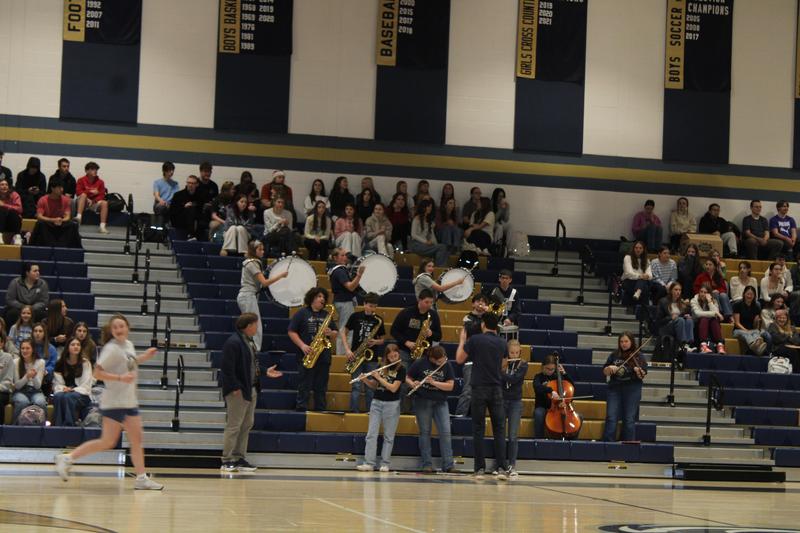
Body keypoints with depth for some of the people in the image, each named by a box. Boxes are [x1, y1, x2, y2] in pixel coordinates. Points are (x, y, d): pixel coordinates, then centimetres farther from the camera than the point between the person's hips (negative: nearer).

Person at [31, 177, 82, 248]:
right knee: (40, 224, -35)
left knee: (73, 225, -27)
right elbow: (39, 216, -15)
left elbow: (67, 217, -4)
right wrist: (53, 220, -30)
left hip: (61, 225, 2)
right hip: (47, 226, -2)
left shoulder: (65, 200, 0)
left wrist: (61, 220, -28)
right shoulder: (43, 200, -6)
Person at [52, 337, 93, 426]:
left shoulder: (85, 364, 6)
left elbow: (86, 386, -1)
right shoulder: (60, 364, 13)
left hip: (81, 395, -2)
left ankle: (69, 425, -38)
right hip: (64, 391, 2)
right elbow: (57, 383, 9)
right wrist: (63, 388, -14)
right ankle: (58, 425, -39)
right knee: (58, 396, -34)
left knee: (68, 397, -35)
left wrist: (73, 390, -16)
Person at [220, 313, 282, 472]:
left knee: (247, 425, 13)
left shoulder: (249, 341, 13)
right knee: (234, 426, -5)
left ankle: (240, 459, 19)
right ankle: (227, 461, 0)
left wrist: (265, 373, 14)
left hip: (251, 390, 10)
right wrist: (235, 388, -22)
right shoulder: (233, 342, -17)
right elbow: (227, 369, -20)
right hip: (238, 391, -10)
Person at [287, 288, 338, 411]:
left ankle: (320, 410, 12)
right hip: (306, 356, -4)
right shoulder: (302, 313, 1)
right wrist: (302, 346, -15)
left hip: (324, 356, 4)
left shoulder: (326, 315, 16)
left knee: (321, 387, 7)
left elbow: (335, 335, 18)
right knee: (304, 386, -4)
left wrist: (331, 333, -6)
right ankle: (301, 409, -1)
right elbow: (291, 332, -4)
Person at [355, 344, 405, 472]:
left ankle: (385, 464, 7)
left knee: (389, 436, 2)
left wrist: (379, 378, -16)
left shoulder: (401, 369, -6)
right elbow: (374, 386, 13)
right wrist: (365, 380, -6)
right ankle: (369, 463, -4)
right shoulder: (381, 367, 8)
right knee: (371, 434, -3)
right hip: (376, 402, 4)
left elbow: (393, 388, -16)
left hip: (392, 404, -4)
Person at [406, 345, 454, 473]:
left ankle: (448, 465, -5)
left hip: (440, 402, 1)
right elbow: (407, 378, 2)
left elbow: (450, 386, -8)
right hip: (422, 401, -1)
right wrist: (413, 384, -20)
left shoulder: (446, 365, -3)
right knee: (425, 432, 1)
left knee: (445, 432, -6)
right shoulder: (420, 363, -6)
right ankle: (427, 465, 5)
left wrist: (433, 382, -20)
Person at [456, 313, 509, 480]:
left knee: (479, 429, 4)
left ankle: (480, 468, 3)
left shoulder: (475, 340, -5)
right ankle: (502, 468, -7)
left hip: (479, 389, -2)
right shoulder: (502, 343, 5)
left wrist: (462, 340, 14)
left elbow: (459, 359, 1)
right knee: (499, 429, 3)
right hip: (496, 389, 2)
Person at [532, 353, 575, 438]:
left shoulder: (557, 377, 13)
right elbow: (537, 387, -23)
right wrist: (551, 390, -40)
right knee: (538, 414, -40)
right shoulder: (539, 377, 1)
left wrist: (564, 373, 2)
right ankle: (539, 439, -30)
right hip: (542, 407, -3)